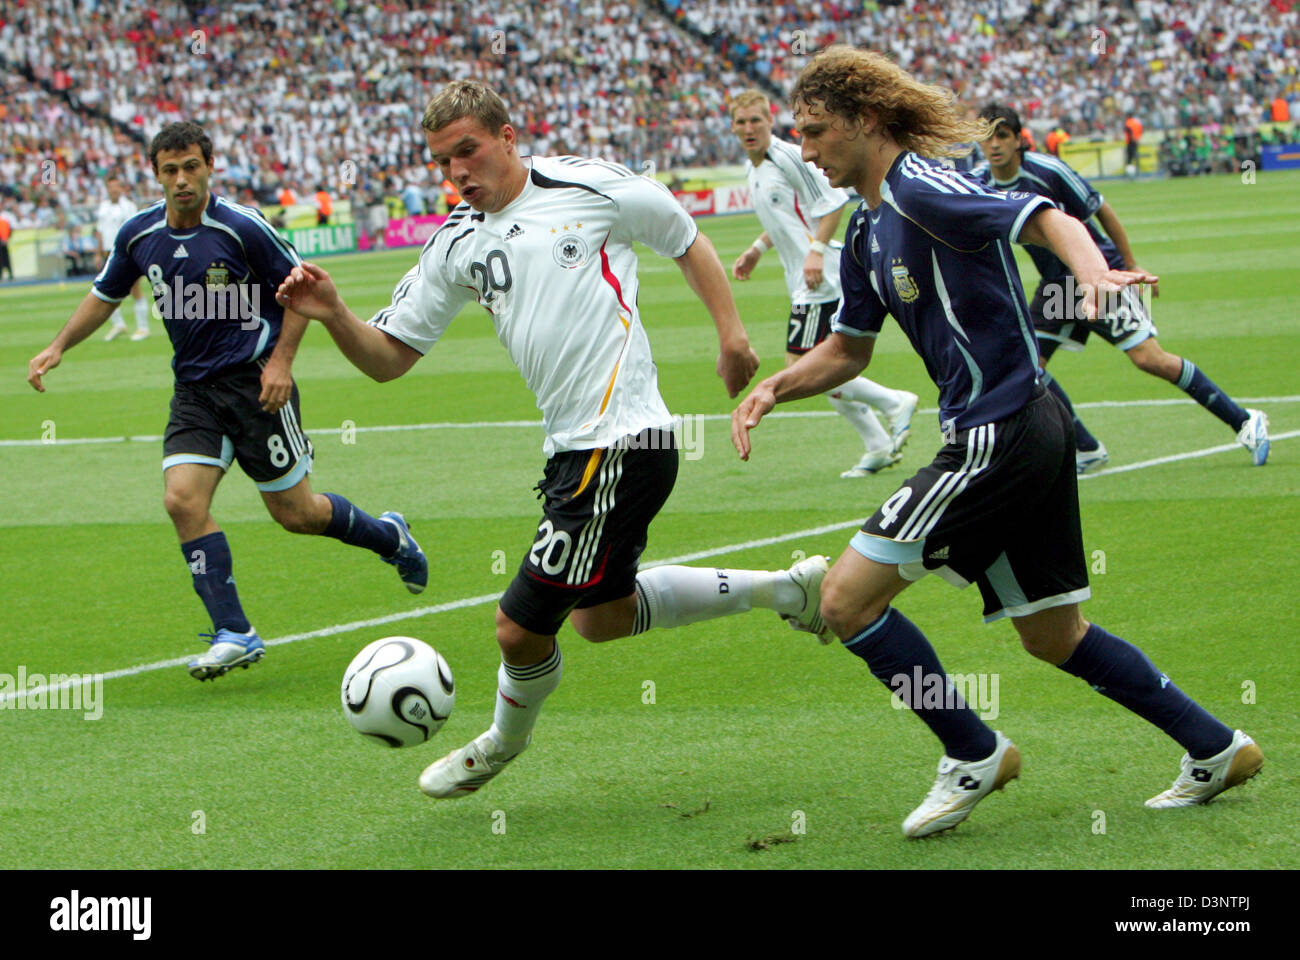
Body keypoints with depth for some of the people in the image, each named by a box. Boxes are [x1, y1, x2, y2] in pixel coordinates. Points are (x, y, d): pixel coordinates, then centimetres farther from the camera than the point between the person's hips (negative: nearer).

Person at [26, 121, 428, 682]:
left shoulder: (240, 227, -14)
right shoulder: (138, 236, 0)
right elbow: (105, 296, 18)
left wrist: (281, 361, -13)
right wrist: (58, 347, 7)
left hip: (255, 382, -4)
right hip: (194, 391, 5)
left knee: (294, 513, 1)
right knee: (182, 500, -16)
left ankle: (388, 536, 31)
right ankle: (234, 635, -12)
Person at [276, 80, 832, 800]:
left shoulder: (589, 187, -7)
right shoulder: (456, 244, 9)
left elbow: (686, 240, 7)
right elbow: (389, 357, 8)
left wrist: (731, 333, 1)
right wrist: (333, 315, -10)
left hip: (621, 444, -8)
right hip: (572, 446, 8)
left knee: (521, 626, -5)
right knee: (601, 616, 23)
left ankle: (504, 742, 28)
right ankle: (786, 590, 34)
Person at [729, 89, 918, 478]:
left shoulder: (789, 157, -13)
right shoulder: (752, 168, 15)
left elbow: (834, 201, -15)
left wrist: (816, 250, -22)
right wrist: (756, 250, 19)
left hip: (821, 280, -9)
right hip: (803, 284, 9)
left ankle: (895, 403, -2)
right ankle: (878, 447, 17)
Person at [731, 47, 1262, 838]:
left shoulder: (921, 190, -14)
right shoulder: (869, 231, 15)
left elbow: (1049, 219, -24)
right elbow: (848, 349, 25)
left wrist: (1094, 271, -45)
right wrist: (774, 389, 8)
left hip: (1001, 437, -10)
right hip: (1027, 434, 10)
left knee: (848, 599, -9)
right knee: (1053, 637, 18)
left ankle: (974, 756, 3)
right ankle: (1216, 750, 26)